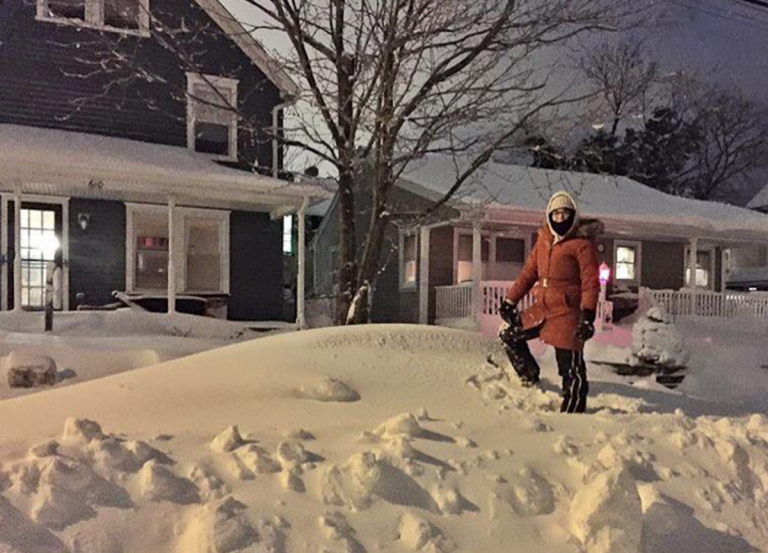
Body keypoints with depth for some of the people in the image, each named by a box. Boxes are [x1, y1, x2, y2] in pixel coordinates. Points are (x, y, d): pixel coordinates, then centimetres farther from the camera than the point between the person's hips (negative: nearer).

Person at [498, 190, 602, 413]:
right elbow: (528, 272, 16)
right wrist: (510, 301, 12)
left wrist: (588, 315, -23)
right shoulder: (544, 240, 11)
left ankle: (572, 411, 5)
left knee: (571, 366, -5)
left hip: (567, 313, -7)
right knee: (509, 334, 16)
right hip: (542, 307, 8)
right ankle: (530, 380, 29)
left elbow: (591, 282, -13)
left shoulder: (582, 243, -8)